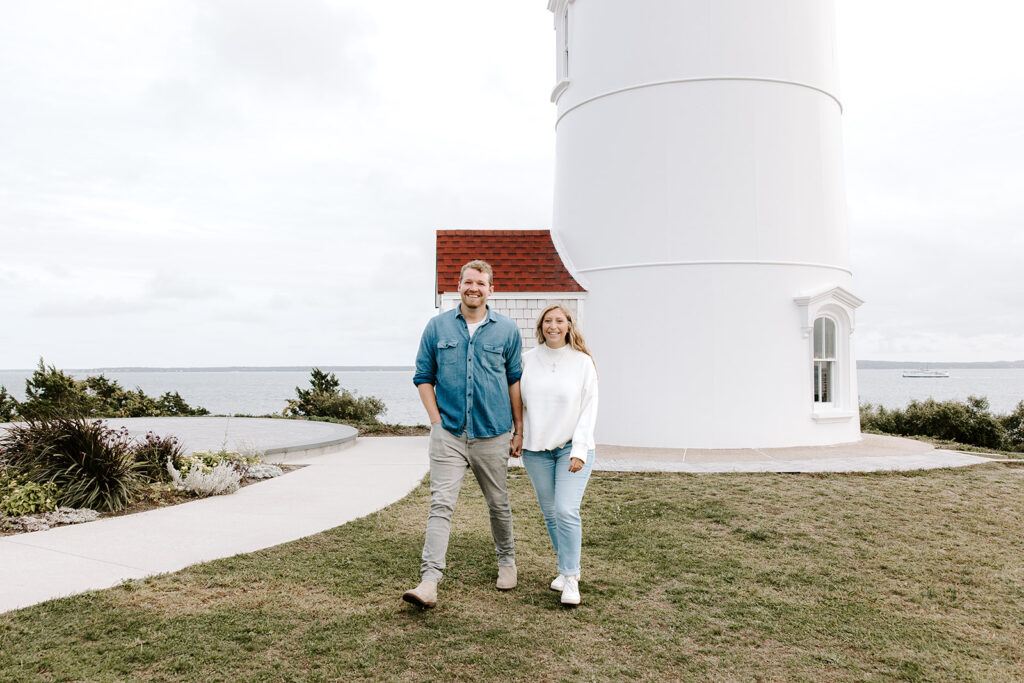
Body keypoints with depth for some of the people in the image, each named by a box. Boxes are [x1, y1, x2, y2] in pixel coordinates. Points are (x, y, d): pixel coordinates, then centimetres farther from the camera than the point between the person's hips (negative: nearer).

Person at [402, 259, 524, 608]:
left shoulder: (507, 330, 3)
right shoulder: (437, 327, 4)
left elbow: (515, 381, 6)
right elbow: (423, 377, 8)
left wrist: (519, 431, 4)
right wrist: (436, 421, -2)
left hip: (493, 435, 1)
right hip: (448, 434, 0)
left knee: (498, 504, 14)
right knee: (441, 504, -8)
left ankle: (507, 561, 36)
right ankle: (429, 580, -8)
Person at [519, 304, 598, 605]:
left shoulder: (583, 362, -2)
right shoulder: (528, 359, 4)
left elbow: (589, 408, -3)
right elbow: (519, 401, 11)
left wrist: (579, 451, -9)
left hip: (572, 447, -3)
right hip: (536, 448, 3)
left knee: (567, 511, -13)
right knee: (550, 513, 9)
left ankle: (570, 579, -1)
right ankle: (568, 567, 27)